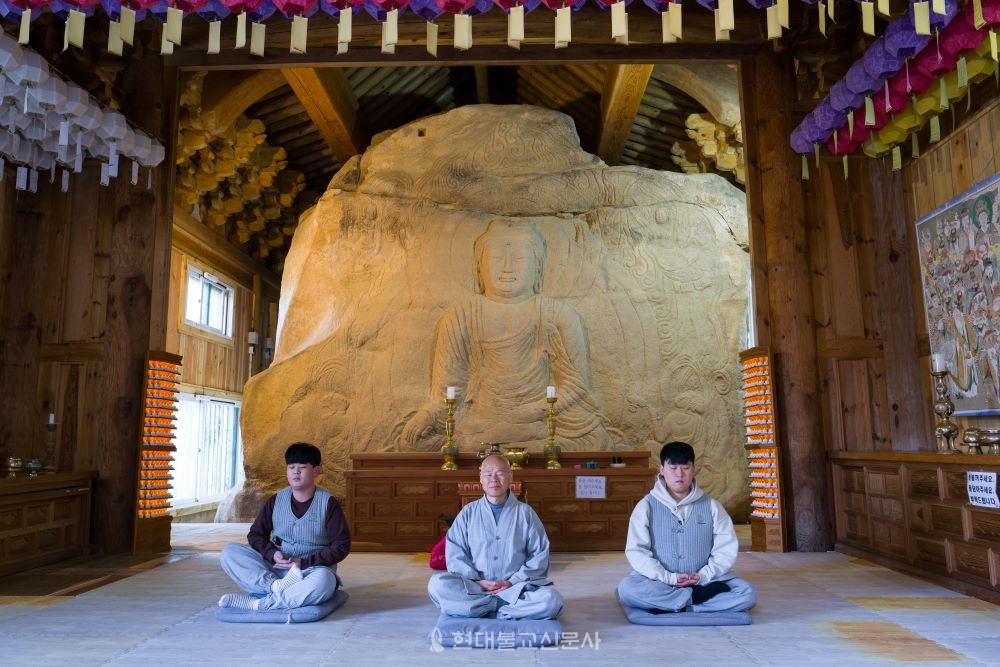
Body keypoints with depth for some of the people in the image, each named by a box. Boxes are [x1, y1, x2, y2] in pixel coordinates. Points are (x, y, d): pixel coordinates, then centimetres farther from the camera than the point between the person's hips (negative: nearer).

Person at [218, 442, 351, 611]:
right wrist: (272, 554, -10)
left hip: (312, 569, -3)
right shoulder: (276, 500, 5)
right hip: (274, 568, 4)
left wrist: (303, 563, -14)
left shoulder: (328, 503, -6)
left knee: (323, 581, -39)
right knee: (230, 552, -15)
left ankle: (256, 603, -29)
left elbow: (341, 546, -8)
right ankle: (276, 585, -32)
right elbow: (256, 534, 11)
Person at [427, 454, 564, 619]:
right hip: (474, 586, 1)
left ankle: (481, 608, -20)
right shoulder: (468, 512, 8)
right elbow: (455, 554, 3)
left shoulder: (525, 512, 6)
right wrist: (476, 580, -13)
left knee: (552, 600, -29)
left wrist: (513, 582, -10)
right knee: (437, 584, -27)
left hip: (517, 587, -1)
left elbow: (540, 554, 2)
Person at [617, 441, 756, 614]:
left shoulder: (711, 505, 5)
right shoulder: (646, 506, 0)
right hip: (660, 582, -2)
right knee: (627, 588, -32)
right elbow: (636, 551, -7)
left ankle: (666, 604, -24)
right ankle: (699, 596, -19)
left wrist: (703, 576, -13)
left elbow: (726, 548, 2)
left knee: (747, 593, -23)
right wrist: (668, 578, -17)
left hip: (705, 581, 2)